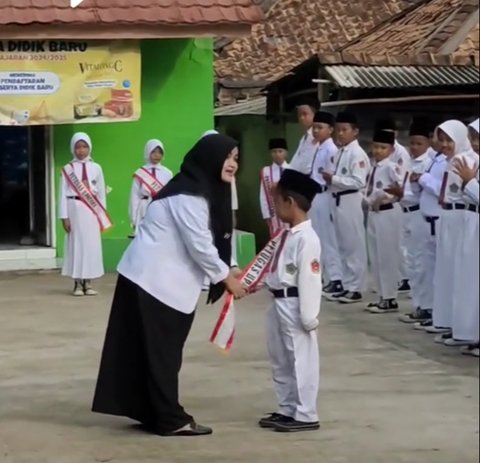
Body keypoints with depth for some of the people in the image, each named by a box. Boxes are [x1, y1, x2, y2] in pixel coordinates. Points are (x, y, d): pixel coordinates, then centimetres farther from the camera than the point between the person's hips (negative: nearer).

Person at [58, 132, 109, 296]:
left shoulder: (96, 168, 7)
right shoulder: (68, 169, 2)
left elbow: (101, 192, 8)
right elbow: (63, 194, 0)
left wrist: (102, 215, 5)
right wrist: (64, 216, -6)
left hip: (92, 210, 2)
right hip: (75, 209, -2)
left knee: (92, 245, 1)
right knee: (76, 244, 0)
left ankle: (88, 282, 8)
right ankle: (77, 283, 5)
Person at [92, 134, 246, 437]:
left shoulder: (205, 190, 14)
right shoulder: (189, 195, -19)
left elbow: (209, 241, 17)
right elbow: (199, 245, -20)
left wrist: (228, 272, 7)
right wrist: (227, 278, -10)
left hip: (163, 279, 10)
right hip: (154, 279, -10)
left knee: (162, 349, 12)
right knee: (161, 350, -3)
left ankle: (154, 413, 19)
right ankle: (170, 419, 2)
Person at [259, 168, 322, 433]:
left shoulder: (307, 239, -19)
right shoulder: (289, 235, 11)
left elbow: (310, 280, -20)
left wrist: (309, 317, -20)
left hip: (295, 307, -10)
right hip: (280, 305, 10)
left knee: (301, 361, -1)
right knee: (281, 361, 17)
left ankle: (305, 415, 7)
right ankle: (288, 410, 28)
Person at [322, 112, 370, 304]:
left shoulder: (357, 153, -11)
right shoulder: (339, 153, 14)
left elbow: (358, 181, -19)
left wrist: (334, 179, -18)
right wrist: (329, 179, 1)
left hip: (351, 202, -9)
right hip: (338, 201, 9)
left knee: (354, 245, -2)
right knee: (344, 246, 13)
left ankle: (356, 288, 4)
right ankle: (347, 286, 20)